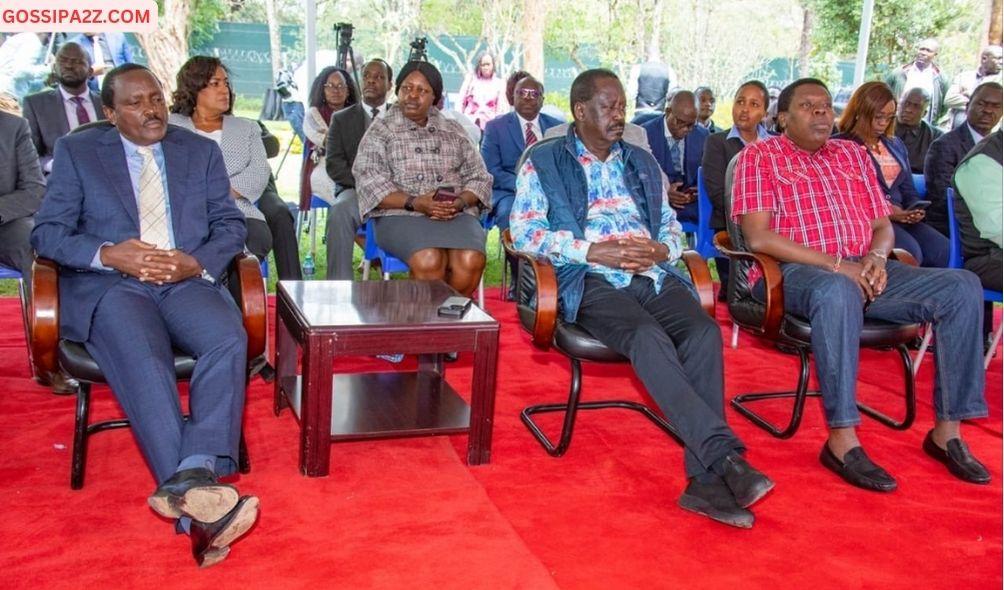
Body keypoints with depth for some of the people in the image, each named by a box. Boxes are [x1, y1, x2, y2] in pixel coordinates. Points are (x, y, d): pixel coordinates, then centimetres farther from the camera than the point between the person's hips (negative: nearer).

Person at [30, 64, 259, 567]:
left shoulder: (202, 151, 20)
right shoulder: (76, 152, 14)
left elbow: (230, 225, 13)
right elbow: (46, 232, 6)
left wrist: (197, 262, -9)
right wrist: (108, 254, -13)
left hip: (188, 282, 2)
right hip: (109, 285, -2)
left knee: (229, 340, -32)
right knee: (141, 361, -34)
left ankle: (191, 477, -44)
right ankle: (198, 502, -44)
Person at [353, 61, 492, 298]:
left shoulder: (454, 132, 22)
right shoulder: (380, 131, 12)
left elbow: (479, 177, 16)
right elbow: (369, 182, -1)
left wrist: (461, 202, -7)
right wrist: (415, 203, -16)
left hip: (457, 215, 3)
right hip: (400, 216, -2)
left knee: (471, 261, -30)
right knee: (429, 261, -35)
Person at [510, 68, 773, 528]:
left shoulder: (642, 163, 27)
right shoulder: (544, 162, 11)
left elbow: (672, 226, 24)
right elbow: (524, 231, -2)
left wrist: (661, 250, -2)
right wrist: (592, 251, -12)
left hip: (654, 276, 4)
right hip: (590, 281, -4)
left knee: (704, 332, -27)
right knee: (649, 338, -35)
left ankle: (706, 480, -28)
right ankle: (726, 456, -36)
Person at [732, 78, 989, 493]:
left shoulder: (853, 154, 23)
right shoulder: (760, 156, 5)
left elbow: (883, 225, 22)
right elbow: (758, 236, -9)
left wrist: (877, 257, -4)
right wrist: (836, 264, -16)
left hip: (863, 271, 6)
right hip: (792, 273, -6)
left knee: (962, 287, -14)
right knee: (837, 291, -41)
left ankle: (947, 430, -11)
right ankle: (842, 440, -34)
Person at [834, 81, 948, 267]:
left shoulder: (895, 145, 25)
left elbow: (909, 190, 26)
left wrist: (914, 210, 1)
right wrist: (886, 212, -17)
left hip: (899, 218, 7)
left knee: (944, 250, -20)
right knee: (910, 251, -33)